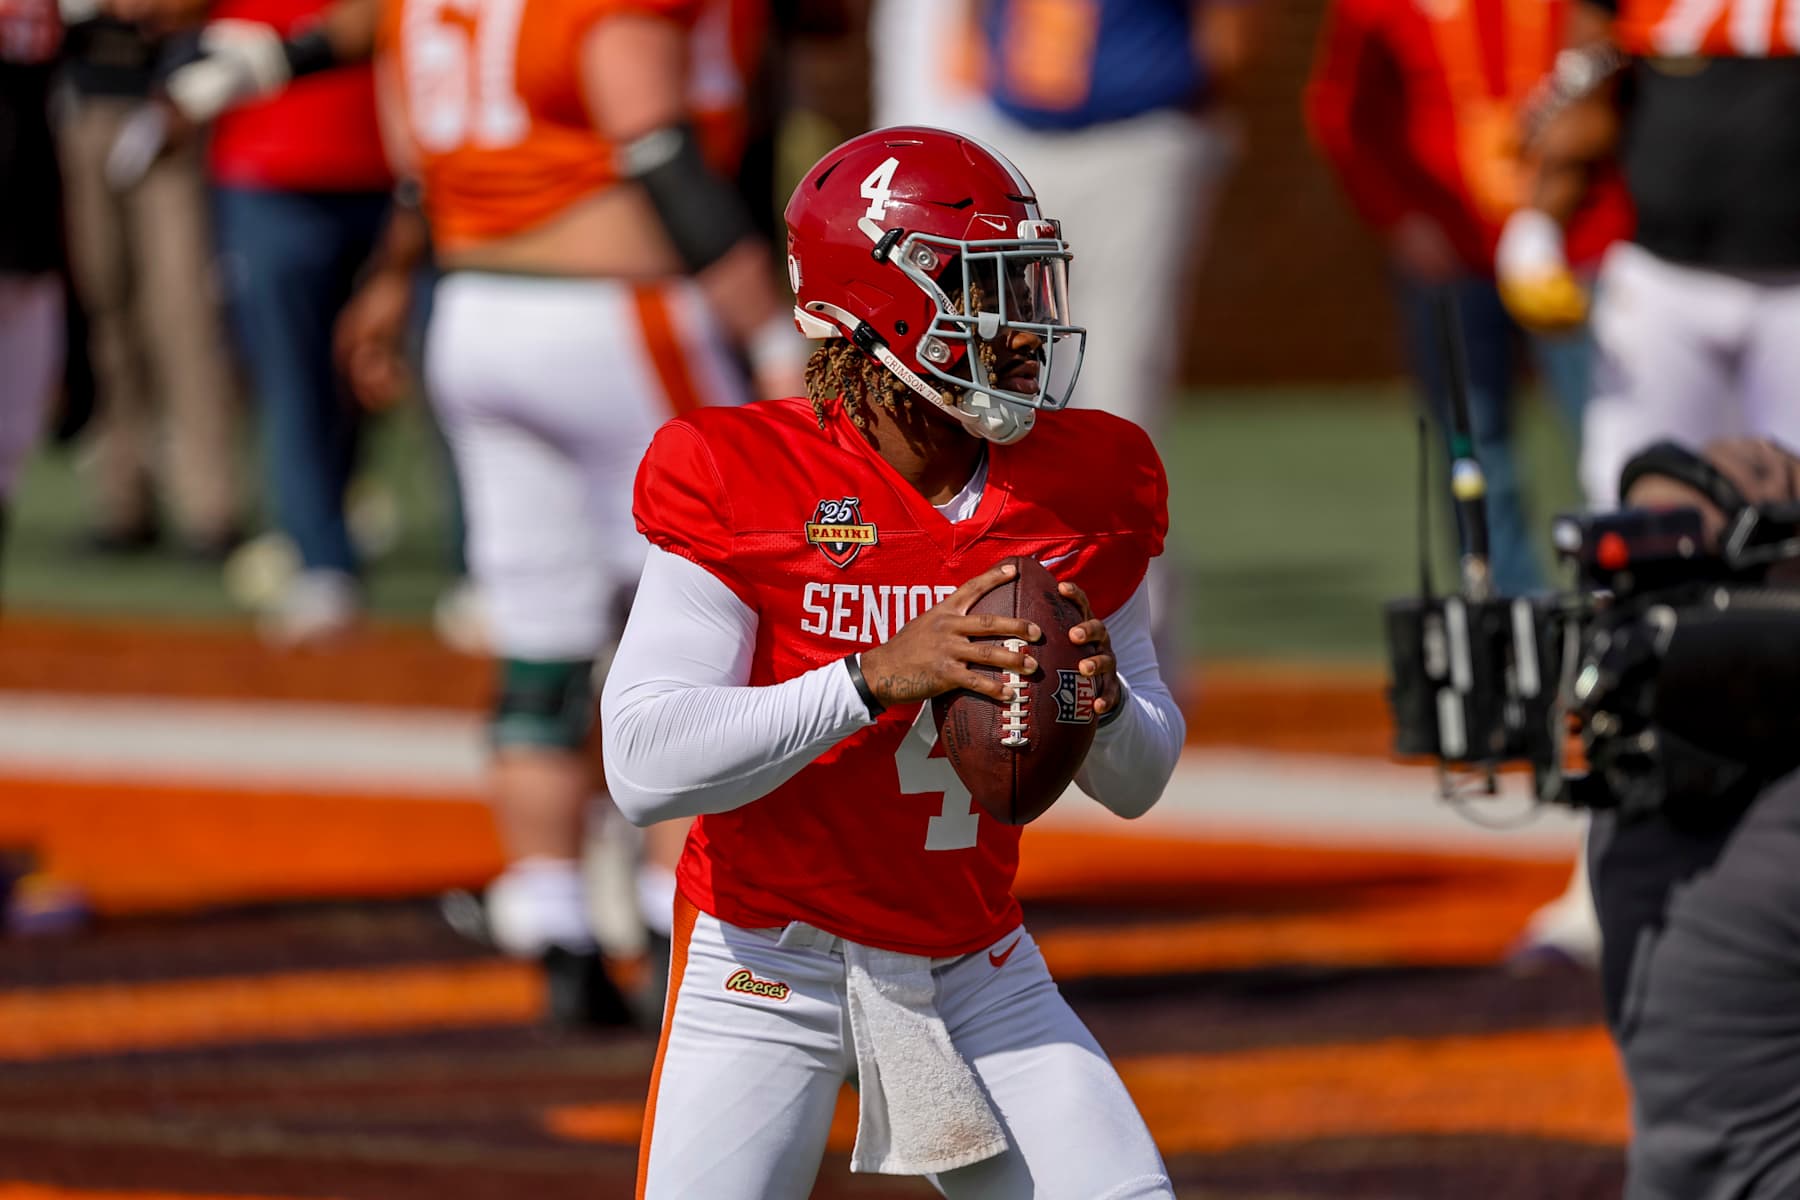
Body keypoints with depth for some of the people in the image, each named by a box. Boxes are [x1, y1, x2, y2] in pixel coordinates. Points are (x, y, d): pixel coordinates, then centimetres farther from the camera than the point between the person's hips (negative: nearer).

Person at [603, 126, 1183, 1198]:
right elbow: (645, 767, -23)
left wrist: (1105, 700, -17)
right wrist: (877, 679, -32)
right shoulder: (741, 483, -15)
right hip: (772, 966, -4)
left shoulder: (1084, 488, 0)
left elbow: (1138, 783, 8)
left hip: (977, 974, 4)